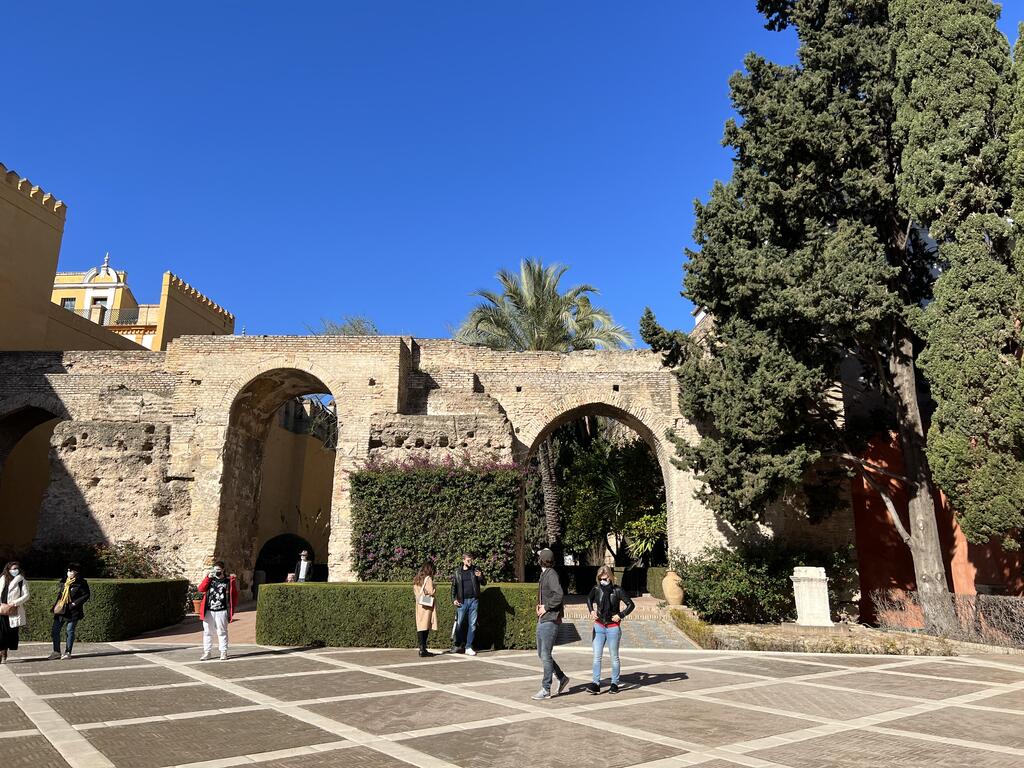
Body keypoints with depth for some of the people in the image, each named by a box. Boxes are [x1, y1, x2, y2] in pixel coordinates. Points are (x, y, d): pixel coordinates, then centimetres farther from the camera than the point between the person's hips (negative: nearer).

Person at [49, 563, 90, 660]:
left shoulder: (81, 583, -8)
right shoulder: (63, 582, 10)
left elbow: (86, 595, -9)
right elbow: (59, 593, 23)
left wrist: (75, 603, -16)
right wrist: (56, 606, 11)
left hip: (73, 611, -6)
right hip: (60, 610, 6)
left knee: (70, 631, 0)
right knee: (55, 630, 5)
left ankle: (67, 652, 8)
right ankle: (56, 652, 16)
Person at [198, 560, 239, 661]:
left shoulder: (229, 581, 1)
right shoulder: (210, 579, 9)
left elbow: (234, 594, 5)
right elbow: (201, 589, -5)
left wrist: (233, 607, 0)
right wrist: (208, 577, -13)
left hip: (222, 611, -3)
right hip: (208, 611, 3)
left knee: (222, 632, 2)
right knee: (207, 632, 9)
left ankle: (223, 652, 9)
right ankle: (206, 652, 19)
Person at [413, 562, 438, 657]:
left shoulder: (417, 579, 10)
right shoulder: (428, 579, -11)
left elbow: (415, 591, 14)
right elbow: (431, 592, -14)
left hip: (419, 605, 7)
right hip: (427, 606, -7)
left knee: (420, 626, 8)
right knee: (426, 627, -5)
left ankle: (421, 648, 11)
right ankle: (423, 650, -7)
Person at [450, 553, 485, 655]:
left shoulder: (476, 570, 7)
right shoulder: (458, 572, 7)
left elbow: (484, 583, 4)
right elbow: (454, 586, 10)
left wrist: (481, 577, -16)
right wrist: (453, 599, 1)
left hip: (474, 600, 1)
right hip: (462, 601, -1)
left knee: (472, 624, 2)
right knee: (459, 624, -1)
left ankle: (468, 647, 8)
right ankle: (459, 646, 13)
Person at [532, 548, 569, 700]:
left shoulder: (551, 574, -14)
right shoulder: (544, 574, 15)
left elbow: (559, 595, -27)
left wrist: (546, 607, -18)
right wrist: (539, 605, 8)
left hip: (550, 620, -10)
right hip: (542, 620, 10)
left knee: (546, 655, -4)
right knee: (542, 654, 14)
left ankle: (546, 689, 5)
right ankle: (562, 677, 27)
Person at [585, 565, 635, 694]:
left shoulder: (617, 590, -11)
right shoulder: (596, 589, -2)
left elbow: (631, 604, -5)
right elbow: (589, 599, 19)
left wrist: (620, 615, -12)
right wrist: (591, 611, 7)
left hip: (613, 628, -2)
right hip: (599, 626, 3)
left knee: (614, 657, 8)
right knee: (596, 656, -3)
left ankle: (615, 684, 19)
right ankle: (596, 683, -2)